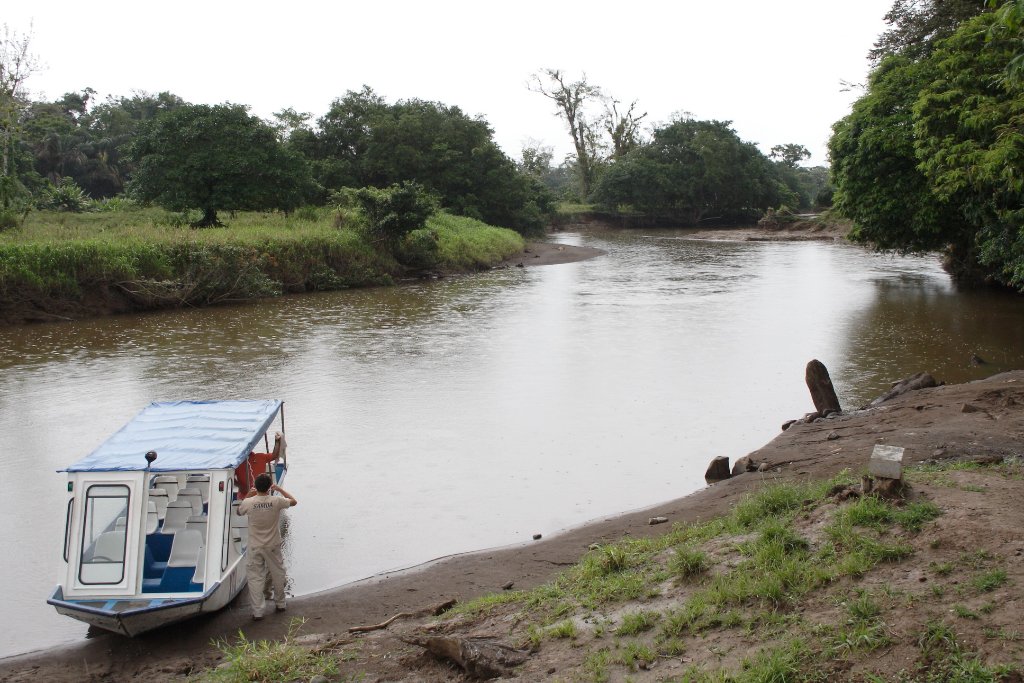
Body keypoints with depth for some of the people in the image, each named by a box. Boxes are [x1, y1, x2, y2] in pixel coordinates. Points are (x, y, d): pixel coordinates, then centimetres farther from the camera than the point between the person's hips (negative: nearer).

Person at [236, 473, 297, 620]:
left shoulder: (249, 502, -14)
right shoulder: (276, 501, -16)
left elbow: (239, 511, 10)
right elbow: (294, 501, 4)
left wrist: (249, 495, 11)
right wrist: (279, 489, 9)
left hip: (255, 547, 0)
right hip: (273, 546, 1)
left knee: (255, 578, 7)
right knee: (278, 574, 19)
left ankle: (257, 611, 6)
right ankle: (280, 604, 33)